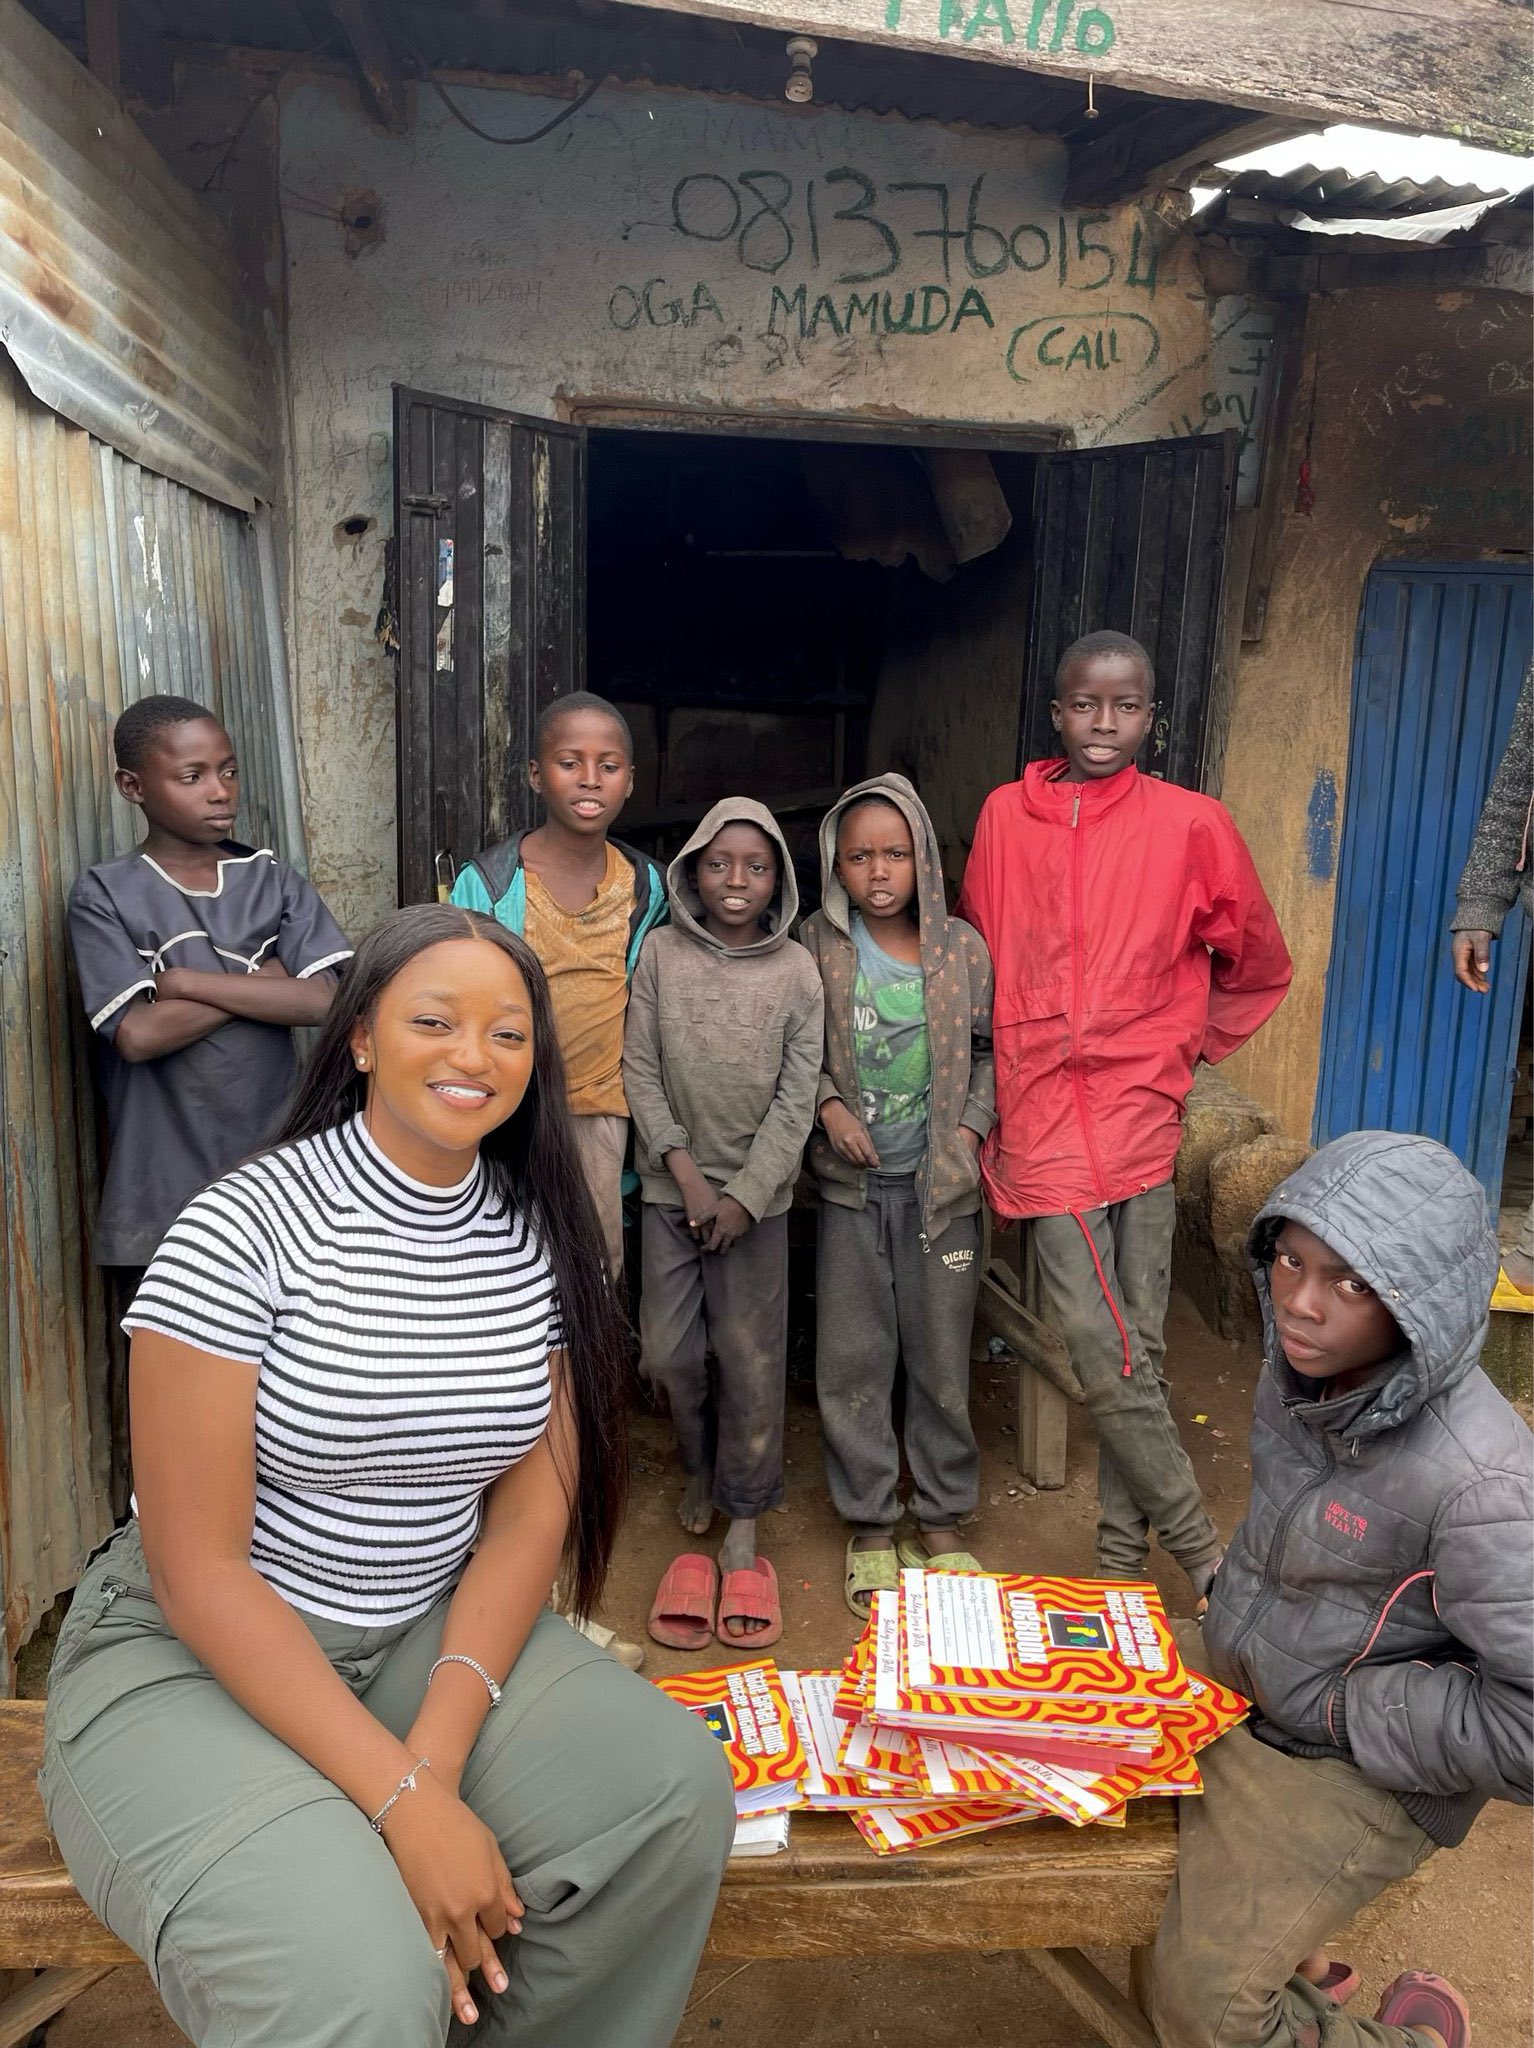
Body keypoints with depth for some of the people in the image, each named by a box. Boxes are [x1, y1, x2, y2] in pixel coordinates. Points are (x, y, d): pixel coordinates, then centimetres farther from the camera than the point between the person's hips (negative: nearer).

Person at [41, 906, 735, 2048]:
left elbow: (529, 1514, -3)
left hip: (435, 1637, 5)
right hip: (191, 1656, -4)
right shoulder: (242, 1230, -17)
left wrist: (438, 1755, -17)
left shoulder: (533, 1238, -2)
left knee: (678, 1789, -18)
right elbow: (196, 1568, -17)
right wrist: (403, 1800, -22)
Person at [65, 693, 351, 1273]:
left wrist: (185, 981, -13)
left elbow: (324, 1000, -10)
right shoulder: (104, 895, -4)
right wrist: (260, 982, -9)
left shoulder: (273, 879, 3)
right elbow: (136, 1035, -15)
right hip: (167, 1180, -2)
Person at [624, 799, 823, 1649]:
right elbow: (639, 1070, -2)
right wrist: (686, 1171, -9)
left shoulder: (797, 970, -4)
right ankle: (700, 1467, 34)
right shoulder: (661, 953, -2)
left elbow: (796, 1096, -4)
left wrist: (746, 1193, -10)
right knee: (667, 1350, 6)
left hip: (757, 1192, -1)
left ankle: (743, 1516, 18)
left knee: (751, 1357, 2)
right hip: (671, 1185, 1)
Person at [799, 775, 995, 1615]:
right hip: (851, 1181, 0)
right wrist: (826, 1103, -11)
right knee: (852, 1359, 6)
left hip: (940, 1182, 1)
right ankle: (869, 1526, 24)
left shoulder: (962, 947, -1)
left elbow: (988, 1050, 9)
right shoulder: (816, 945, -4)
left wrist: (970, 1129, -2)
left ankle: (940, 1522, 27)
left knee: (943, 1357, 8)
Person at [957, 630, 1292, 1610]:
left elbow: (1258, 966, 14)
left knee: (1134, 1351, 7)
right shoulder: (1004, 815, 6)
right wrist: (990, 1095, 16)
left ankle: (1126, 1553, 26)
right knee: (1113, 1358, -3)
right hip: (1043, 1118, 1)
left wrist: (1186, 1047, 11)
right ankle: (1205, 1556, 15)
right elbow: (977, 953, 17)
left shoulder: (1192, 822, 1)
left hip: (1142, 1115, 0)